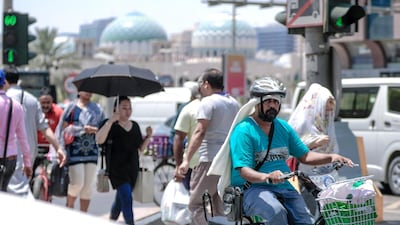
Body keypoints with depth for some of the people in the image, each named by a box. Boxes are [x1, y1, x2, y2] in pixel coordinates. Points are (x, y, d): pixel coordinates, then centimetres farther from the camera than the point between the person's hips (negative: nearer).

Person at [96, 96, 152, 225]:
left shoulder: (135, 126, 12)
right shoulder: (110, 125, -7)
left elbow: (141, 148, 16)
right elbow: (99, 140, -24)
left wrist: (148, 136, -2)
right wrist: (111, 121, -28)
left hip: (132, 169, 6)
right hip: (117, 169, -6)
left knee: (121, 200, 16)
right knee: (127, 198, -18)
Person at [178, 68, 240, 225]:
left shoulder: (208, 102, -7)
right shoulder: (234, 103, 17)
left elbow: (200, 132, -17)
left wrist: (186, 159, -20)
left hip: (210, 159, -8)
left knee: (195, 203, -4)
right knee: (220, 207, 13)